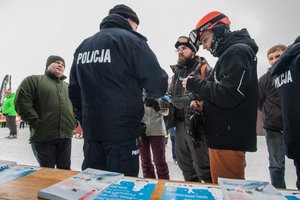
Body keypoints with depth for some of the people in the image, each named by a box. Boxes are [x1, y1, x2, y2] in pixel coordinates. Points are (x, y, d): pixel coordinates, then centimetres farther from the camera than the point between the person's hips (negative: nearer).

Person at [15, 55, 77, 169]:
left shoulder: (68, 87, 21)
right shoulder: (33, 80, 4)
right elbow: (21, 101, -7)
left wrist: (73, 122, 7)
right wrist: (36, 123, -11)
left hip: (66, 136, 5)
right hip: (43, 136, -4)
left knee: (65, 170, 12)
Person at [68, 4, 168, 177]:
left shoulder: (83, 46, 13)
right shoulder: (131, 40, -6)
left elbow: (74, 93, 13)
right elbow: (158, 86, -13)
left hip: (91, 133, 7)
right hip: (122, 133, -6)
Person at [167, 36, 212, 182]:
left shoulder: (204, 69, -4)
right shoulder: (177, 72, 18)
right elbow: (170, 94, 25)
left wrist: (190, 100, -26)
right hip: (180, 124, 7)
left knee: (203, 168, -1)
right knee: (186, 167, 19)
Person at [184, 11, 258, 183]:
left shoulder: (237, 52, -11)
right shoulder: (229, 54, 20)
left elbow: (228, 96, -22)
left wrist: (195, 85, -11)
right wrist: (203, 102, 7)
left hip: (229, 140, -10)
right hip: (225, 137, 10)